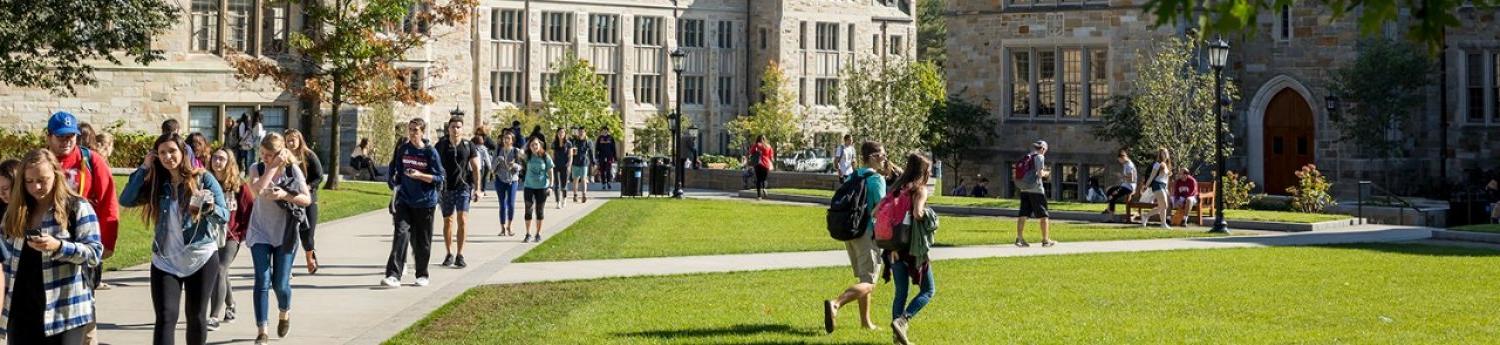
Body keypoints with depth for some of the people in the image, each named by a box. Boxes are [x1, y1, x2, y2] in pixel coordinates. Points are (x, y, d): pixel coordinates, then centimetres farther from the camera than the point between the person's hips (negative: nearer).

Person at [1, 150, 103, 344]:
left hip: (64, 311, -5)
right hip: (20, 310, 5)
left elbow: (95, 253, -11)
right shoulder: (16, 210, 12)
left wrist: (59, 246, -23)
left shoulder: (77, 208, -4)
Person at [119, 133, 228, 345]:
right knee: (166, 317, -9)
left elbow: (224, 217, -7)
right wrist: (144, 168, -8)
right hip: (165, 261, 1)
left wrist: (210, 208, -30)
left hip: (202, 258, -1)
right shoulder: (156, 183, 4)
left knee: (197, 316, 9)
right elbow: (126, 201, -8)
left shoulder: (203, 179, -4)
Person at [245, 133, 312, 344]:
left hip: (285, 234, 0)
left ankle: (285, 313, 35)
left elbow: (307, 199, -4)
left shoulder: (293, 171, -4)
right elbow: (257, 189, -24)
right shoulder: (257, 168, -3)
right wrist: (273, 167, -24)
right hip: (260, 233, 0)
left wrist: (285, 195, -19)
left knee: (280, 283, 2)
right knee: (262, 281, -8)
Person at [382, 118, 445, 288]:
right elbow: (395, 168, 19)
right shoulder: (403, 149, 5)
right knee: (401, 234, -13)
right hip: (404, 200, 2)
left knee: (422, 240, 6)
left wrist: (420, 175, -19)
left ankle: (422, 275, 23)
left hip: (424, 202, -2)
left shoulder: (430, 152, -6)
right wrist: (394, 182, 4)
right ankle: (394, 275, -19)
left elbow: (440, 178, -6)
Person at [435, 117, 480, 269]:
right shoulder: (441, 145, 3)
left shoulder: (468, 146, 3)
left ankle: (460, 255, -8)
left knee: (463, 219, -12)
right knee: (447, 221, 7)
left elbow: (475, 168, 6)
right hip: (446, 188, 1)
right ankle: (449, 254, 20)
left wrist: (477, 189, 2)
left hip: (463, 187, -1)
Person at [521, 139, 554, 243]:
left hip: (542, 187, -1)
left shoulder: (545, 157, -4)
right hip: (529, 186, 1)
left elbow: (550, 172, -1)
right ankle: (528, 234, 9)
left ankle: (538, 234, 18)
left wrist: (551, 185, -4)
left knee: (539, 211, 7)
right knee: (528, 210, 2)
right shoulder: (528, 157, 1)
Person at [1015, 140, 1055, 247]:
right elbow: (1040, 173, -14)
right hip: (1036, 189, -6)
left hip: (1024, 189, 6)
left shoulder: (1026, 158, 15)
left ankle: (1019, 238, -1)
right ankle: (1046, 240, 3)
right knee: (1043, 215, 2)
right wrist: (1045, 173, 8)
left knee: (1023, 215, 5)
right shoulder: (1039, 157, -5)